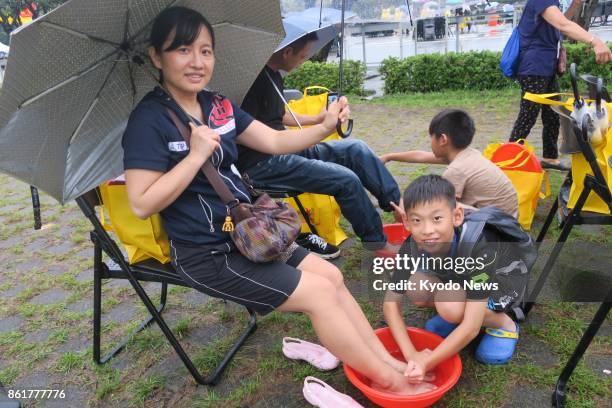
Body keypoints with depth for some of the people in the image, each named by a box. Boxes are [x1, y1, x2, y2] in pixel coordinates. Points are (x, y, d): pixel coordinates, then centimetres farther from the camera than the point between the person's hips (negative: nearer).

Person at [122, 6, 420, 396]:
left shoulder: (218, 105, 6)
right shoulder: (149, 119, -15)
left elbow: (276, 141, 5)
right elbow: (142, 204, -20)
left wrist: (325, 127, -10)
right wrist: (198, 153, -25)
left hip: (246, 233, 8)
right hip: (205, 254, -8)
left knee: (331, 275, 4)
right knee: (320, 293, -10)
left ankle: (390, 360, 16)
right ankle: (392, 383, 8)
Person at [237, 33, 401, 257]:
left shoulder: (274, 74, 13)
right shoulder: (254, 78, -17)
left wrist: (316, 119, 29)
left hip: (282, 149, 10)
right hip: (260, 164, -10)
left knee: (356, 149, 0)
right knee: (347, 180, -17)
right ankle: (377, 243, 4)